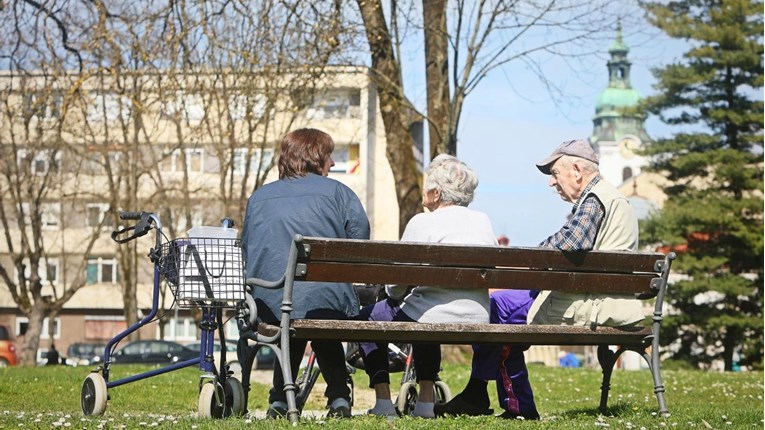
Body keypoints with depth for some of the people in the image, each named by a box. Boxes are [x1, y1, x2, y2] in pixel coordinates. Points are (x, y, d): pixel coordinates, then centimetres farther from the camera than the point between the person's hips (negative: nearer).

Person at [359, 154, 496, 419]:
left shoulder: (424, 223, -9)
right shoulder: (484, 222, 8)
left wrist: (395, 295, 19)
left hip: (434, 319, -6)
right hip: (477, 322, 6)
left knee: (368, 317, 19)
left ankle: (383, 401, 14)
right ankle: (426, 398, 30)